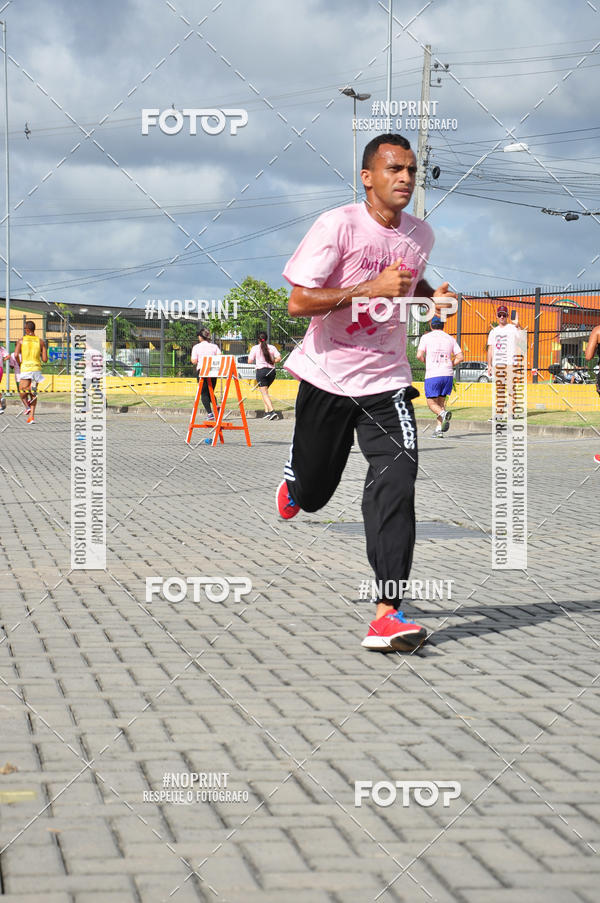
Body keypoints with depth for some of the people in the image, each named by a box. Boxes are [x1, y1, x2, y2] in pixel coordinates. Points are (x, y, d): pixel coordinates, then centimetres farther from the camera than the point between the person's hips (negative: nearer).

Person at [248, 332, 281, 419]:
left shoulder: (255, 348, 0)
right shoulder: (272, 347, 7)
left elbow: (250, 361, -1)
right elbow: (279, 358, -2)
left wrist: (249, 355, 19)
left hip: (261, 370, -4)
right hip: (271, 371, 4)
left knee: (264, 393, -5)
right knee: (265, 391, 21)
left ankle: (272, 411, -23)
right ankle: (266, 411, 15)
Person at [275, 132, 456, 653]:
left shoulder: (421, 234, 3)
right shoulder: (338, 226, -14)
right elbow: (297, 302, -19)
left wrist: (433, 297, 4)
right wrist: (370, 289, -26)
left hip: (386, 381, 2)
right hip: (326, 376, -2)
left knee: (395, 483, -19)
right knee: (312, 494, 13)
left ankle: (387, 614, -21)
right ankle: (295, 477, 54)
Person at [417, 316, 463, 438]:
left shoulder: (426, 337, 3)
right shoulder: (450, 339, 11)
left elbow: (419, 355, -8)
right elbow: (460, 357, 4)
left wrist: (427, 362, 11)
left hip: (432, 374, -3)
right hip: (448, 374, 3)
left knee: (431, 403, 4)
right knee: (441, 401, 14)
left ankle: (443, 414, -27)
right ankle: (439, 429, 3)